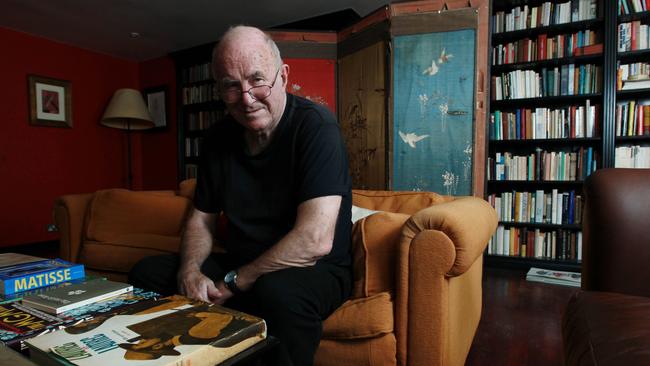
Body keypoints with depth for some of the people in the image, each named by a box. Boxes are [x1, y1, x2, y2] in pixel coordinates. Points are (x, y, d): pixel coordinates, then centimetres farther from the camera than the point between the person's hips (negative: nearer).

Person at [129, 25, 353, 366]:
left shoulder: (315, 125, -20)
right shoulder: (218, 137, 2)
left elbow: (315, 240, -29)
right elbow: (201, 219, 10)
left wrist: (233, 281, -18)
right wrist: (190, 271, -12)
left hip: (314, 271, -6)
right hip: (241, 267, 6)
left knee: (279, 291, -38)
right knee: (146, 273, 3)